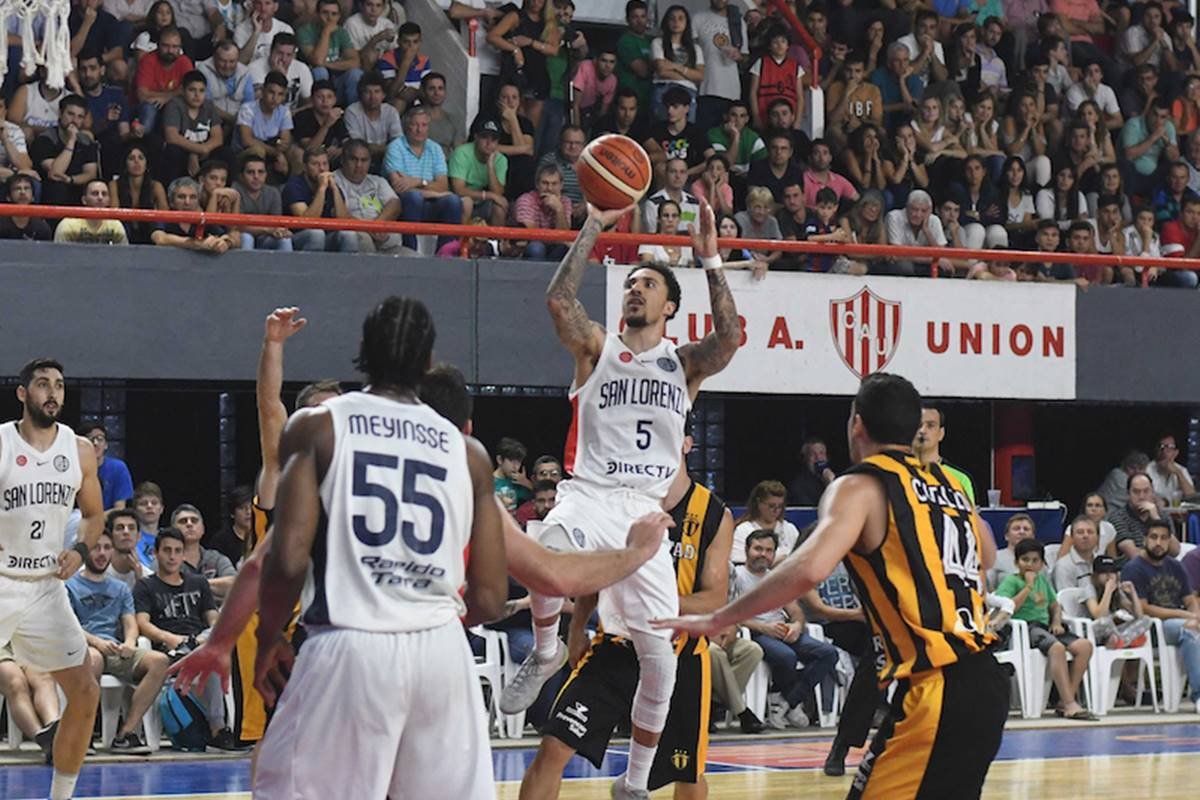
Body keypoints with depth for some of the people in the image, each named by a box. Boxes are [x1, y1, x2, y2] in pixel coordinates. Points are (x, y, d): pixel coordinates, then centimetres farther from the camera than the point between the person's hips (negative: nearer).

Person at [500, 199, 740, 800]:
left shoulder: (684, 363, 10)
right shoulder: (597, 350, 10)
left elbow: (728, 338, -11)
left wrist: (710, 259, -12)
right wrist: (594, 228, -7)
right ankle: (545, 653, -8)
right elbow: (559, 300, -8)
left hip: (646, 513, 2)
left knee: (659, 657, -1)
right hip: (590, 497, -2)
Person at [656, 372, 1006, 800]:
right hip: (985, 682, 8)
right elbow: (986, 557, 36)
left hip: (936, 693, -8)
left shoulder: (861, 486, -5)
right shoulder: (948, 483, 17)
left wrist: (716, 620, -15)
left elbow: (810, 569, -22)